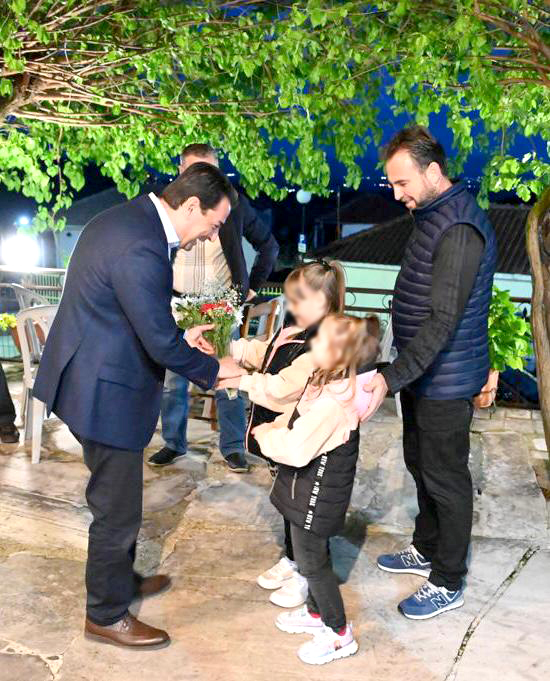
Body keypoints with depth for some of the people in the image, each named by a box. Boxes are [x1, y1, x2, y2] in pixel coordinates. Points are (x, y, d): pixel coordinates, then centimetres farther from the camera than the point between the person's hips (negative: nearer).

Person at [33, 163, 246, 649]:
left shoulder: (128, 217, 5)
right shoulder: (141, 248, -28)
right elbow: (161, 345, -24)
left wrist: (179, 336, 11)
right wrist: (214, 368, -8)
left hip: (93, 378, 11)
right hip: (105, 393, -10)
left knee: (118, 497, 25)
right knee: (117, 509, 6)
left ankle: (121, 579, 44)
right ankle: (106, 616, 25)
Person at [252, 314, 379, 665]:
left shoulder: (331, 403, -32)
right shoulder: (333, 385, -2)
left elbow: (295, 448, -32)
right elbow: (297, 420, 12)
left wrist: (265, 434, -17)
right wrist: (275, 427, -3)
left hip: (315, 498, -9)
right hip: (312, 491, 9)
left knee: (313, 563, 7)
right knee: (313, 556, 25)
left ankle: (340, 634, 22)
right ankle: (316, 612, 44)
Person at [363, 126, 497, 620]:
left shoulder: (460, 230, -24)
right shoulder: (432, 215, 8)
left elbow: (442, 321, -30)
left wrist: (391, 378, -35)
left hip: (444, 381, -10)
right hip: (421, 373, 10)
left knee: (445, 478, 4)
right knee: (420, 463, 22)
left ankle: (448, 583, 21)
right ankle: (427, 549, 41)